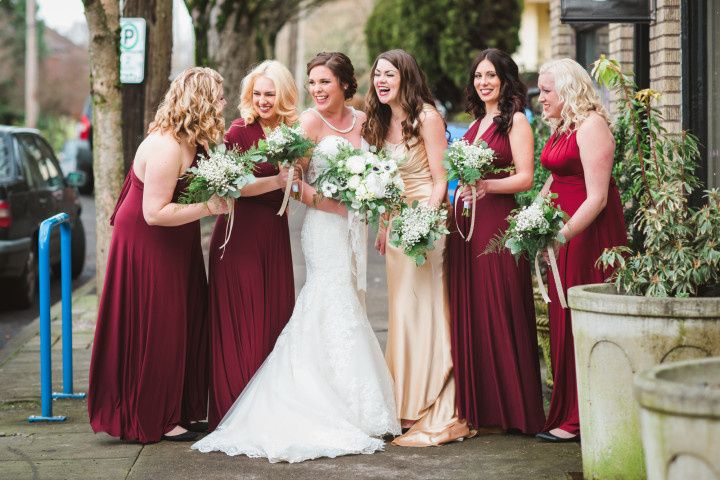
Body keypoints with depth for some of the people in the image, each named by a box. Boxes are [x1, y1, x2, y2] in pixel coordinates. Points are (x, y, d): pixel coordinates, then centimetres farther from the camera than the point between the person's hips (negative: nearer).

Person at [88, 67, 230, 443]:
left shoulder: (189, 142, 3)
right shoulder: (167, 148, -26)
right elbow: (155, 212, -29)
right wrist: (209, 207, -27)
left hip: (174, 246, 10)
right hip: (148, 246, -10)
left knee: (184, 324, 13)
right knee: (155, 328, -1)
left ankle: (176, 409, 24)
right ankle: (152, 419, 9)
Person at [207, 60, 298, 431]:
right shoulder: (240, 131, -6)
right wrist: (278, 181, -22)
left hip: (275, 233, 6)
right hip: (240, 234, -6)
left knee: (276, 315, 6)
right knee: (241, 321, -5)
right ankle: (237, 410, 0)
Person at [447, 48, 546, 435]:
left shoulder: (515, 120, -3)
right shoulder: (476, 123, 19)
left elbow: (525, 178, -11)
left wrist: (486, 186, -25)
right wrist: (462, 189, 3)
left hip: (498, 222, -7)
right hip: (465, 224, 8)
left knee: (500, 314, -5)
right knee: (468, 312, 7)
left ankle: (511, 409, 2)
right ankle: (477, 406, 14)